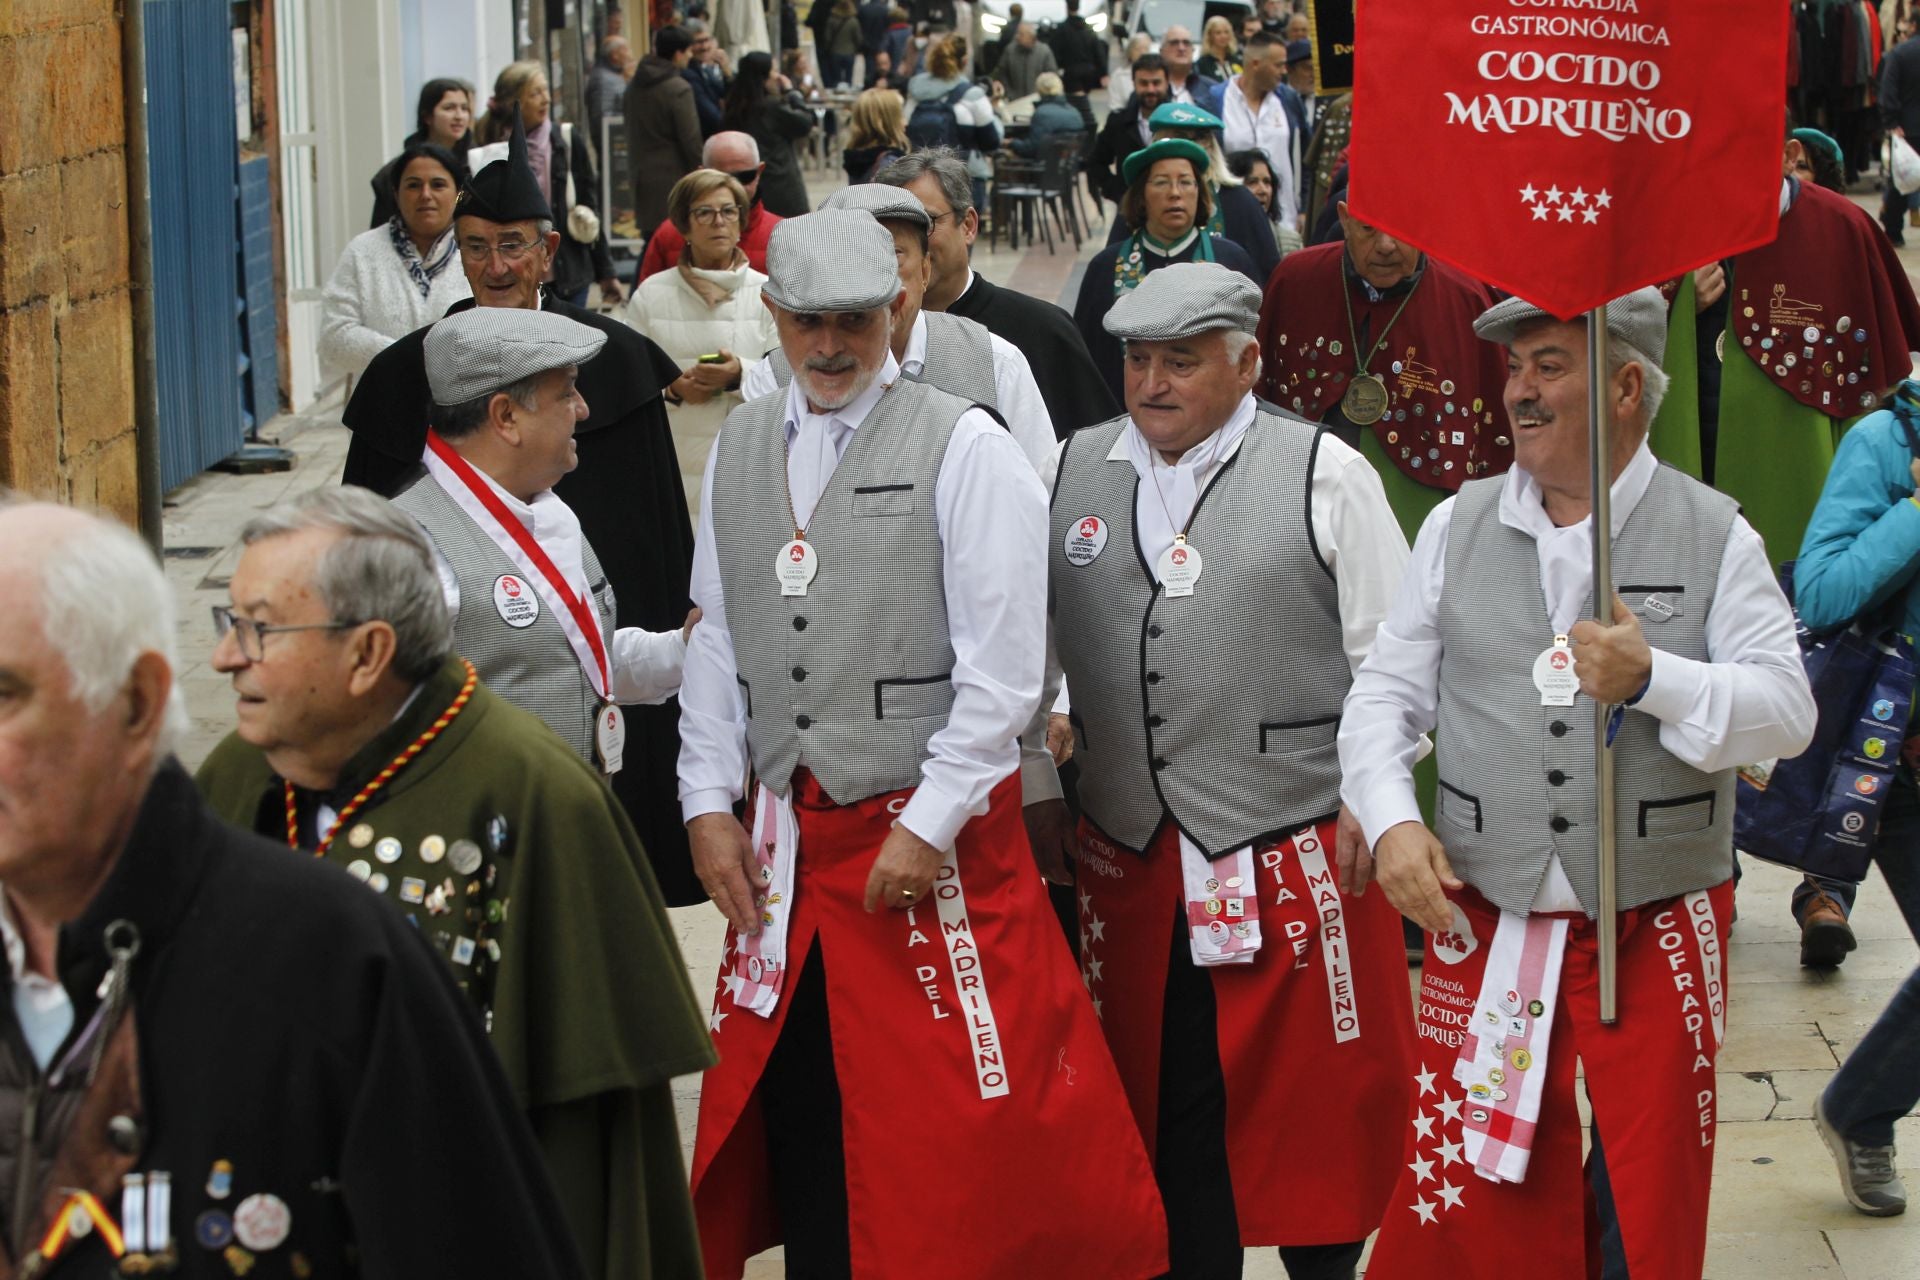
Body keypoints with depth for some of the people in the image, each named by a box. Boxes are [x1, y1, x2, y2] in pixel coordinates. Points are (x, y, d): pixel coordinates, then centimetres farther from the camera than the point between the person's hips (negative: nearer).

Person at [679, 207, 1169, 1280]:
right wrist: (712, 803, 6)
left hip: (939, 841, -5)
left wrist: (928, 827, -14)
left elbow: (1005, 668, -11)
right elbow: (717, 640, 15)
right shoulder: (741, 447, 11)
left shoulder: (964, 449, -6)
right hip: (788, 842, 5)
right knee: (799, 1116, 9)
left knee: (956, 1129, -3)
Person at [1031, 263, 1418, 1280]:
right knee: (1167, 1117, 9)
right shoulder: (1069, 475, 8)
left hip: (1300, 859, -3)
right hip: (1130, 862, 3)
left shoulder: (1326, 475, -2)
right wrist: (1034, 791, 15)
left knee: (1311, 1110, 3)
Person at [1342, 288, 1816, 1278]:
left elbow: (1788, 709, -5)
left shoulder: (1714, 535, 1)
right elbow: (1385, 693, 8)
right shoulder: (1459, 526, 8)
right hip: (1487, 924, 2)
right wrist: (1390, 820, -8)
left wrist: (1652, 679, -21)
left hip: (1658, 930, -2)